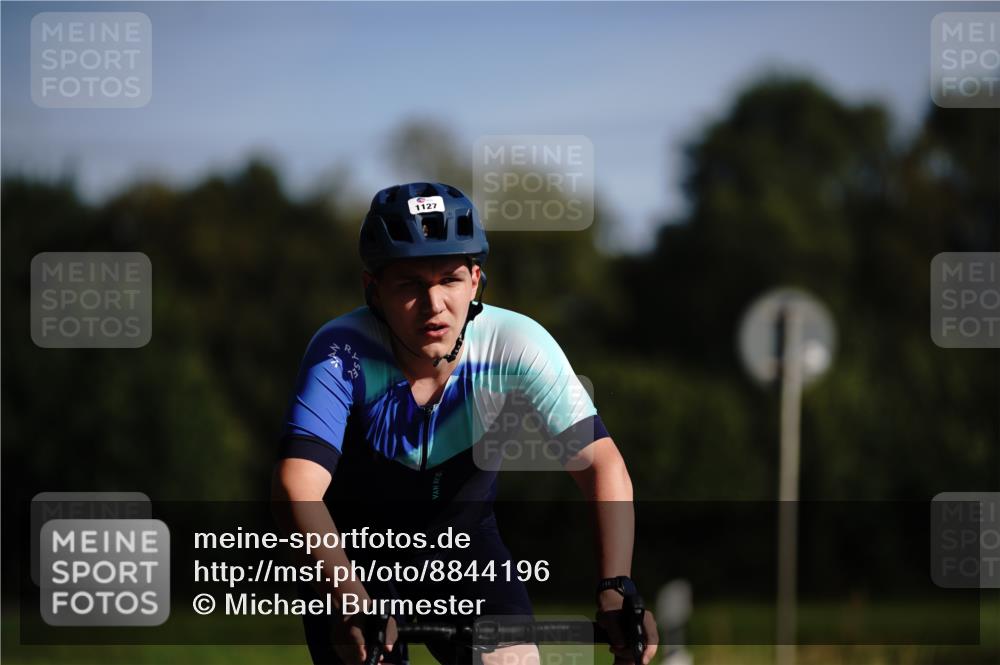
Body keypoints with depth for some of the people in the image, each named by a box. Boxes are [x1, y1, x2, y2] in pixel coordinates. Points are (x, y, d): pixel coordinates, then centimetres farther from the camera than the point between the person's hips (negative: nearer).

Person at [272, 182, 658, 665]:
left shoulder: (514, 344, -24)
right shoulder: (342, 353, -29)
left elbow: (602, 466, -25)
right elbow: (297, 488, -39)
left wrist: (615, 589, -40)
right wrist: (350, 601, -53)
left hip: (464, 544, 1)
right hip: (355, 557, -1)